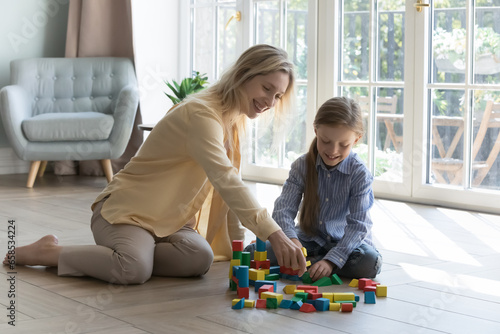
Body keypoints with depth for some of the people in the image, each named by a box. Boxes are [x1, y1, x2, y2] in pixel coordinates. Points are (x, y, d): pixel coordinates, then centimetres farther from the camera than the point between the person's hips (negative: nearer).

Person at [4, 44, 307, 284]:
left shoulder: (235, 118, 7)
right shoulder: (201, 114, -23)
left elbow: (228, 188, 10)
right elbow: (226, 181, -36)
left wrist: (236, 245, 4)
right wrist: (274, 233, -42)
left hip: (171, 220, 8)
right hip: (126, 209, -8)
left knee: (200, 259, -23)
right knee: (135, 269, -34)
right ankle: (47, 252, -9)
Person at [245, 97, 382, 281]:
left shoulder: (359, 173, -16)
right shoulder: (302, 166, -9)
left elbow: (358, 224, -20)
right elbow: (283, 209, -16)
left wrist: (332, 260, -34)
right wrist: (291, 240, -39)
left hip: (346, 240, -1)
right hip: (309, 237, 1)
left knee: (369, 262, -35)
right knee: (253, 252, -19)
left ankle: (311, 263, -17)